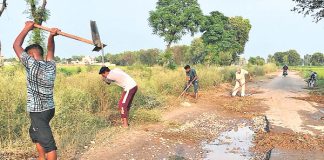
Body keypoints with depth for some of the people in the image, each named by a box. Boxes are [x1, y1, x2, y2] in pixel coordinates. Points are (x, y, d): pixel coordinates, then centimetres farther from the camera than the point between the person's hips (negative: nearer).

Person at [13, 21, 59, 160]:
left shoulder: (32, 65, -16)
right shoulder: (51, 65, 2)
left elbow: (16, 45, -6)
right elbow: (50, 50, 19)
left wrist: (27, 28, 2)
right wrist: (51, 36, 3)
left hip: (38, 112, -8)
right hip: (49, 109, 8)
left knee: (48, 143, -4)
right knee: (35, 133, 29)